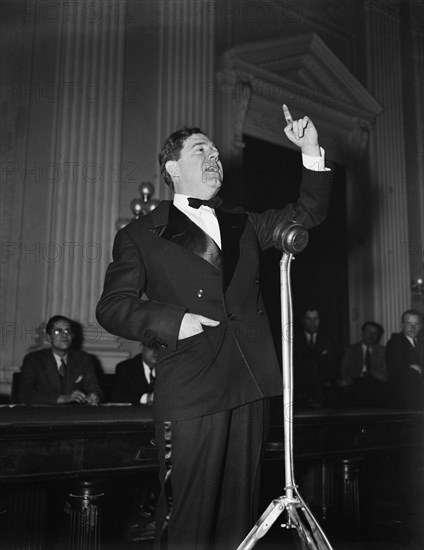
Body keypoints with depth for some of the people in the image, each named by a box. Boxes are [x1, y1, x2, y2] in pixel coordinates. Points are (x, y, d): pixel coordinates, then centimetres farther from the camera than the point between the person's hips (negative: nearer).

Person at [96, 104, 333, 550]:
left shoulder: (242, 225, 22)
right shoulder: (141, 236, 8)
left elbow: (306, 213, 21)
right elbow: (111, 307, 1)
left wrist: (312, 154, 10)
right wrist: (174, 321, -13)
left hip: (249, 387, 4)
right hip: (189, 393, -4)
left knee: (238, 509, 11)